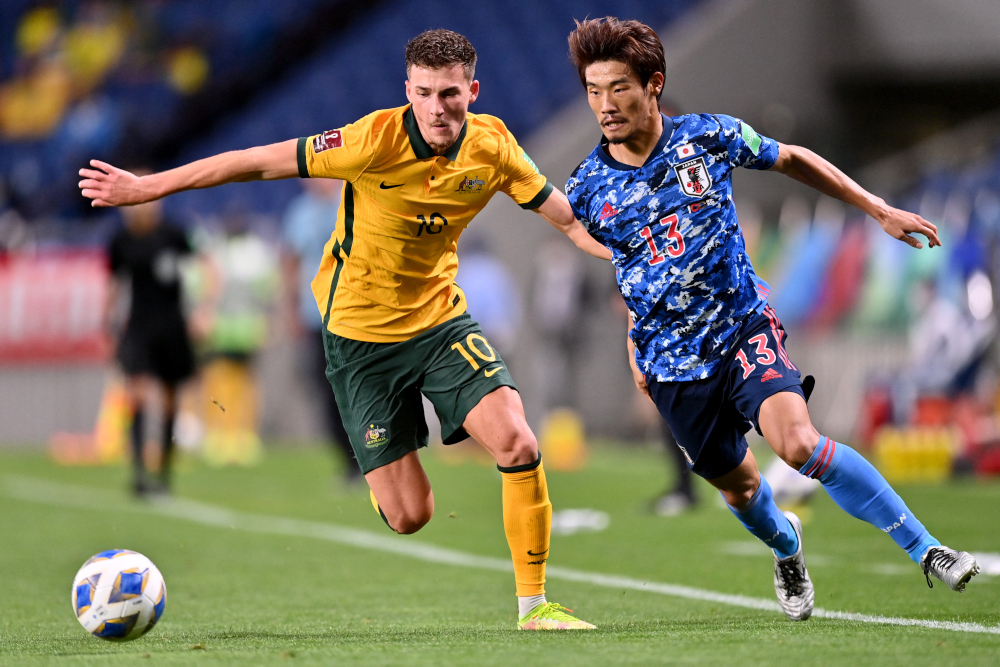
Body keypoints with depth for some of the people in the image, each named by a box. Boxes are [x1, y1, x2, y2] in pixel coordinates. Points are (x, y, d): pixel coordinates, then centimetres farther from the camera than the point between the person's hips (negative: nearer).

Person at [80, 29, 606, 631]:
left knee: (519, 446, -19)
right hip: (361, 331, -3)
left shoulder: (493, 146, -9)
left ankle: (534, 605, -2)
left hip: (440, 318, 3)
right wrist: (145, 187, -13)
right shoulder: (377, 140, -22)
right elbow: (260, 163, -16)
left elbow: (570, 219, 4)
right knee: (410, 517, -5)